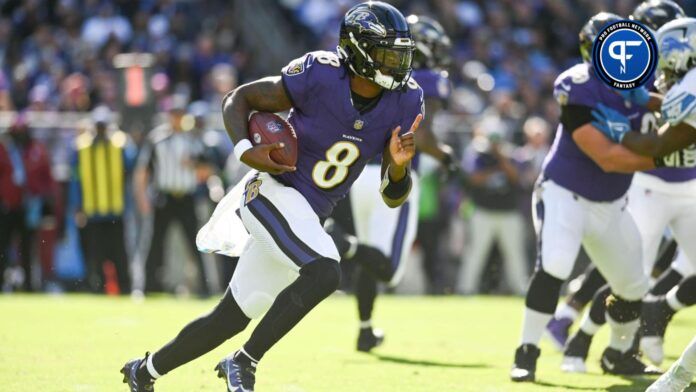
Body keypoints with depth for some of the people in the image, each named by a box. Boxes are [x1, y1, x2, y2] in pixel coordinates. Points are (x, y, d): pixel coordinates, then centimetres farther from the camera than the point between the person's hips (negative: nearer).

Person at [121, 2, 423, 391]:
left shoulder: (404, 102, -3)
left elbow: (394, 196, 1)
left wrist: (399, 166, -21)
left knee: (229, 319, 11)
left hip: (307, 219, 6)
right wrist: (246, 150, -22)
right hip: (274, 194, -6)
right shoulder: (318, 75, -17)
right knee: (325, 273, -31)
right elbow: (238, 99, -4)